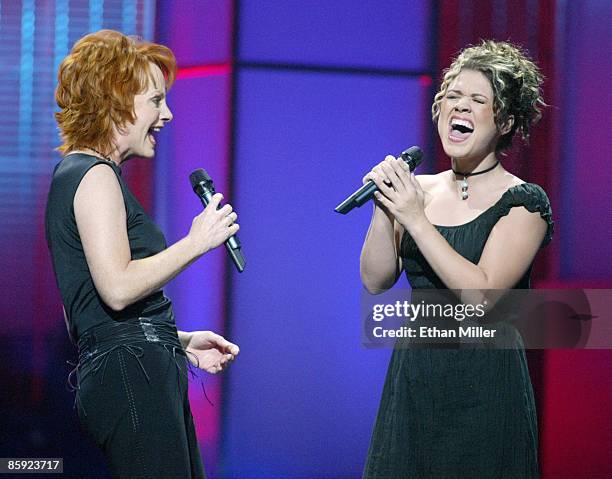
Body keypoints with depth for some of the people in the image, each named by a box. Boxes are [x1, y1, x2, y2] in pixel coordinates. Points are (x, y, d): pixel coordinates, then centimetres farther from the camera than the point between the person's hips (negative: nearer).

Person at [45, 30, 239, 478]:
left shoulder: (77, 175, 23)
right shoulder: (94, 176, -8)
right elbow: (118, 287, -20)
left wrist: (179, 342, 19)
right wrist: (196, 243, -12)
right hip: (131, 373, -10)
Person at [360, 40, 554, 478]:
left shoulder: (524, 203, -7)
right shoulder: (418, 190, 8)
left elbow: (480, 294, -18)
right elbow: (376, 281, 2)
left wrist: (416, 220, -19)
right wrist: (383, 209, -11)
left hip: (484, 386, -5)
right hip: (412, 379, 5)